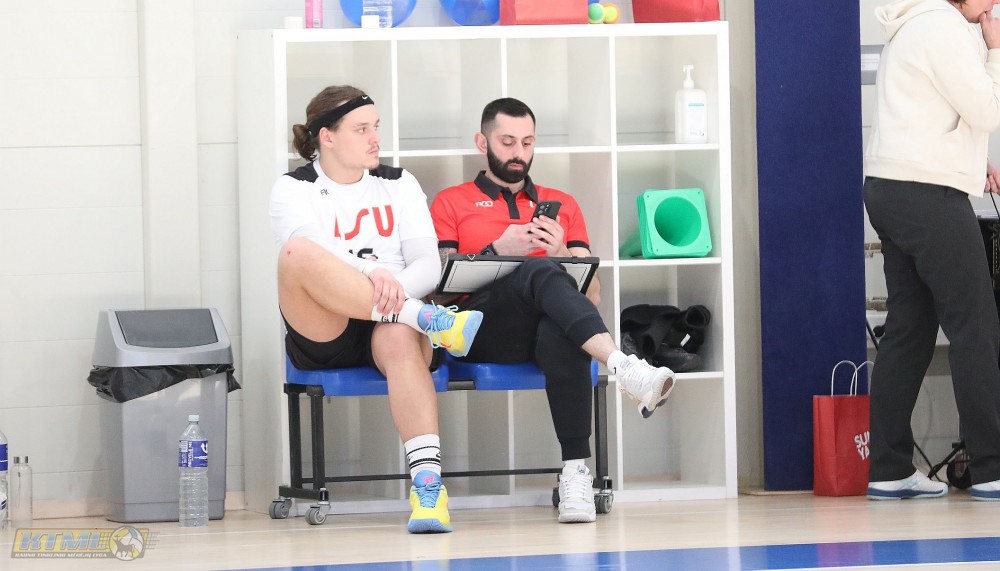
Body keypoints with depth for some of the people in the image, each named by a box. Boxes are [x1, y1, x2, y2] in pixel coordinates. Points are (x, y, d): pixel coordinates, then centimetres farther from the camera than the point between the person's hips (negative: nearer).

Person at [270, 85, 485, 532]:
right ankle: (427, 318, -37)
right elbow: (314, 250, -15)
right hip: (321, 336, -1)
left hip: (390, 323, 1)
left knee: (401, 338, -37)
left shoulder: (397, 184, 16)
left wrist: (395, 287, -19)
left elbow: (429, 265, 4)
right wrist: (373, 272, -34)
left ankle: (427, 482, -50)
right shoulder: (293, 189, 7)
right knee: (295, 254, -31)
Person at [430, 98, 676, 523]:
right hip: (482, 328, -2)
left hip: (544, 326, 2)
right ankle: (622, 367, -59)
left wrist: (560, 252, -1)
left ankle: (576, 473, -45)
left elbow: (591, 294, 19)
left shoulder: (562, 205, 29)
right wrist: (498, 250, -7)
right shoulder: (451, 203, 22)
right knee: (538, 272, -36)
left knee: (559, 332, -39)